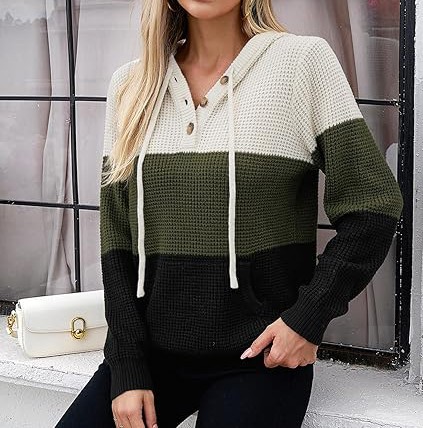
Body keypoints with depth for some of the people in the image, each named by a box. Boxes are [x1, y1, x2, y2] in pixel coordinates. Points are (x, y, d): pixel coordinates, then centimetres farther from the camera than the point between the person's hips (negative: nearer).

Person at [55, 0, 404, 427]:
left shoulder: (304, 60, -6)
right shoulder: (129, 84, 5)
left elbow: (373, 205, -5)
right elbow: (117, 235, 4)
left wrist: (309, 318, -13)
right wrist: (128, 370, -3)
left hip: (260, 358, -3)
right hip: (151, 352, 4)